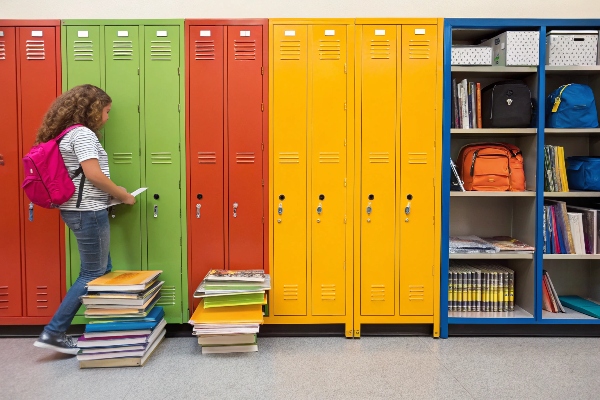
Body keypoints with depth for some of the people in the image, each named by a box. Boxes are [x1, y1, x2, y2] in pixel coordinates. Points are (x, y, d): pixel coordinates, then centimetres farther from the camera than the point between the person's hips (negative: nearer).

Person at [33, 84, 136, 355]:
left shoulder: (68, 135, 16)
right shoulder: (82, 134, -14)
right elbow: (93, 175, -23)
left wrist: (112, 192, 12)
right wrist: (123, 196, -10)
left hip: (78, 210, 10)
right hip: (88, 212, -10)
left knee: (102, 270, 14)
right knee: (93, 275, -1)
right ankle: (54, 333, 5)